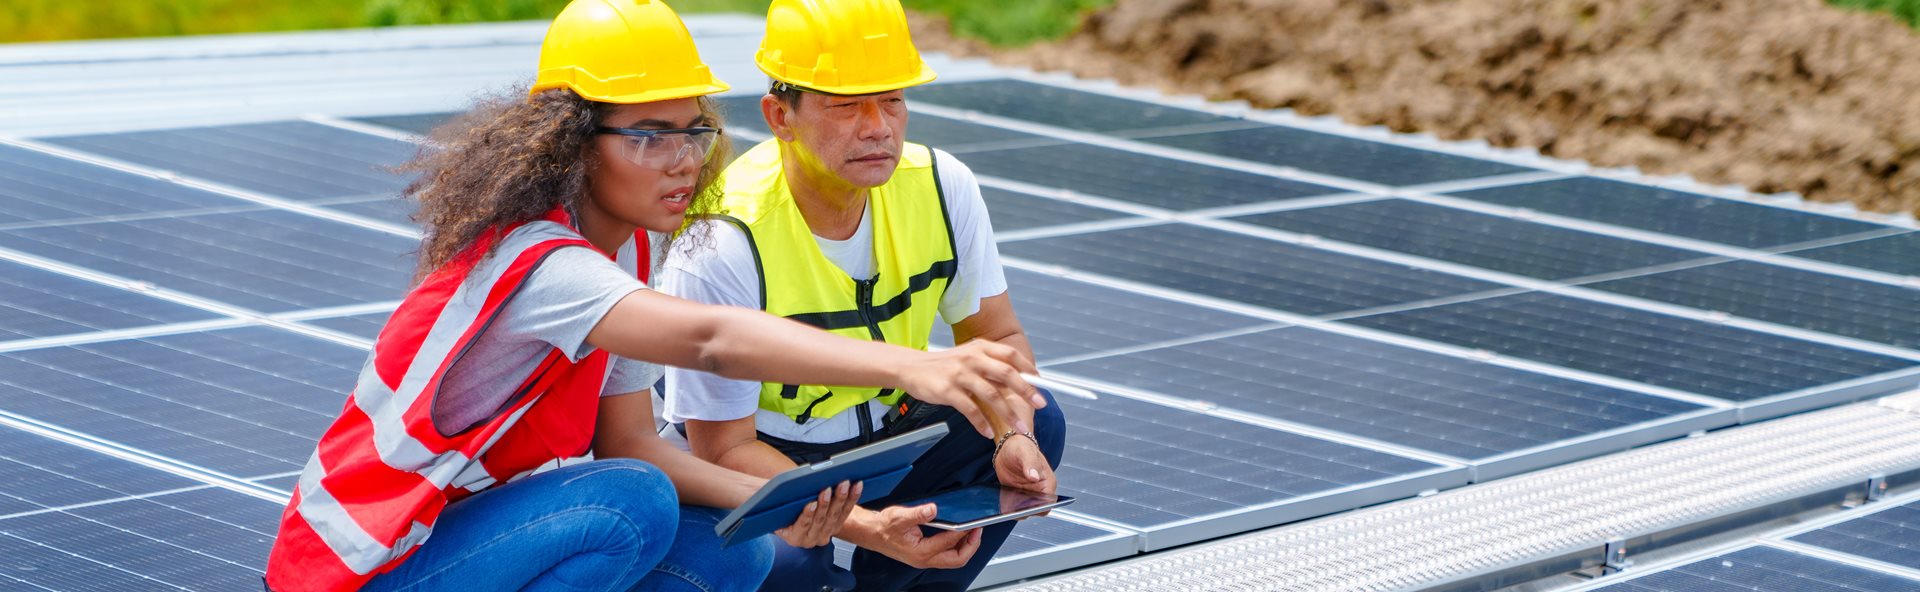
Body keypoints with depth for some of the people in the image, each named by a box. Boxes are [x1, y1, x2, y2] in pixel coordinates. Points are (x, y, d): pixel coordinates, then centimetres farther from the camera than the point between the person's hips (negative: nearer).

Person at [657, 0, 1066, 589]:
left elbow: (998, 337, 0)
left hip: (881, 437, 6)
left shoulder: (940, 186, -11)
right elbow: (724, 448, -24)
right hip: (756, 461, -6)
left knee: (1037, 424, -17)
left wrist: (1016, 438, -23)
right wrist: (865, 528, -37)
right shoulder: (723, 243, -27)